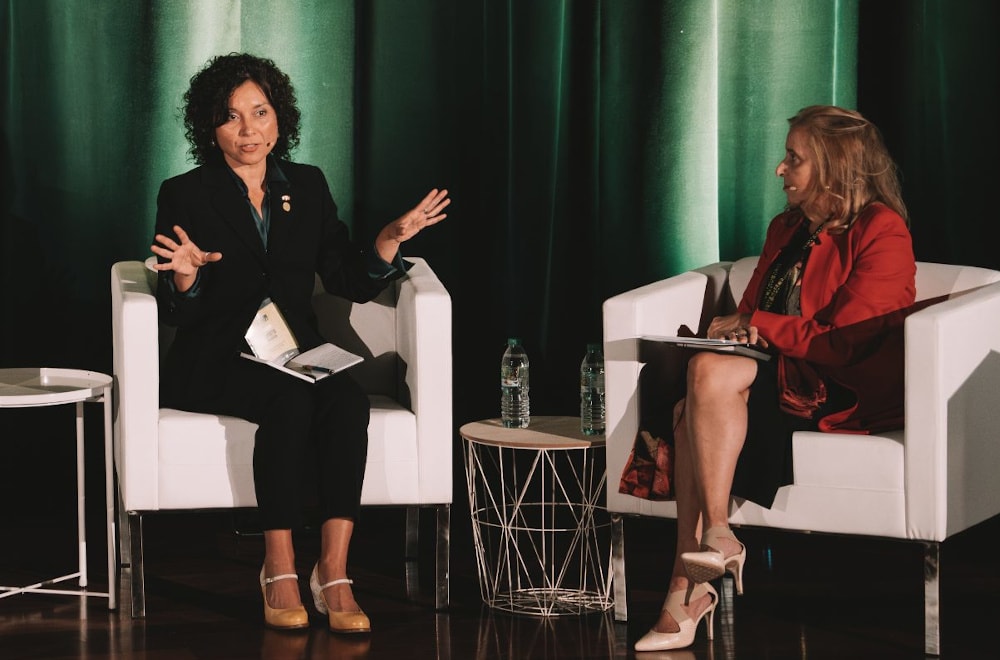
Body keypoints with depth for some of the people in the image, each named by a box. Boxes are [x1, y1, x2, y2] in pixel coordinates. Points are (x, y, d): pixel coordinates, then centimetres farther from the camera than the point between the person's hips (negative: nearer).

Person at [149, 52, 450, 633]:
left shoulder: (308, 186, 13)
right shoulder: (184, 196, 2)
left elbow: (350, 281, 8)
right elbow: (176, 315, -4)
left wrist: (389, 241, -9)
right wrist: (184, 276, -26)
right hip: (216, 363, -3)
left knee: (348, 401, -30)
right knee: (289, 401, -35)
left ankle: (334, 573, -32)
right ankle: (280, 572, -28)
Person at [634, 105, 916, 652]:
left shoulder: (880, 232, -7)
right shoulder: (786, 231, 20)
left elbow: (845, 343, -15)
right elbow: (751, 315, 23)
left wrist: (760, 327, -9)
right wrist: (737, 329, 0)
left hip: (845, 396, -7)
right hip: (779, 376, 7)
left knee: (711, 371, -30)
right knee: (692, 408, -25)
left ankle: (717, 536, -25)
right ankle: (687, 589, -32)